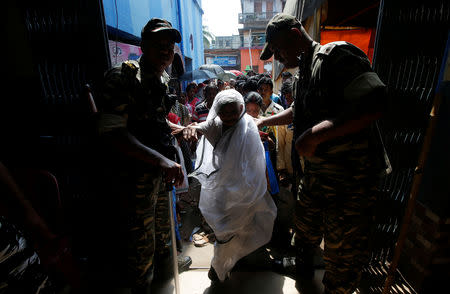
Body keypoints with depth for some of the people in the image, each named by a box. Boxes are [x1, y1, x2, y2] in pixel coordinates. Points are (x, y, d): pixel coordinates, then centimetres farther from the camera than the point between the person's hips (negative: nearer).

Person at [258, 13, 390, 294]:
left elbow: (375, 103, -29)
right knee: (306, 229, 28)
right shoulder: (304, 71, 13)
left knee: (343, 254, 8)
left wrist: (315, 134, -29)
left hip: (349, 181, -9)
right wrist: (265, 121, 33)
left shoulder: (336, 55, -16)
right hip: (314, 175, 10)